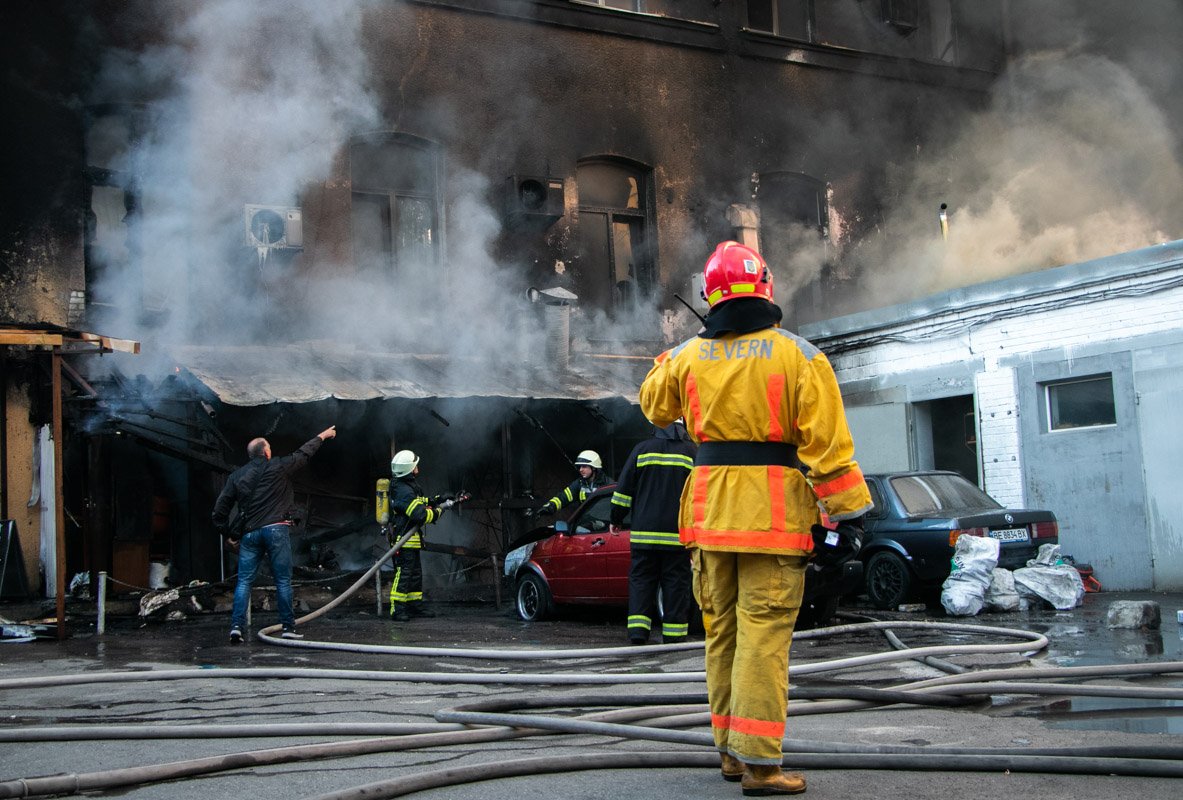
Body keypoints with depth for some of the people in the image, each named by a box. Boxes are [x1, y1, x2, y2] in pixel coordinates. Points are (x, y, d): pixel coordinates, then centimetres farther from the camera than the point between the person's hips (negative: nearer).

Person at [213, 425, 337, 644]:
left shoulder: (236, 476, 12)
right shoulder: (276, 467, 3)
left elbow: (220, 508, 10)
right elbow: (303, 454, 16)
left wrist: (228, 535, 18)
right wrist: (322, 436, 31)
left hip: (250, 534, 3)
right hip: (276, 529, -3)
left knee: (244, 581, 4)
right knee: (283, 581, 2)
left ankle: (236, 626, -7)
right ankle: (288, 627, 4)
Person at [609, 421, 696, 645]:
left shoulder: (642, 449, 4)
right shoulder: (692, 452, 3)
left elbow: (623, 489, 5)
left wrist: (616, 520, 15)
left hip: (643, 533, 1)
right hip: (677, 534, -1)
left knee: (641, 580, 7)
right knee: (676, 583, 4)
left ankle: (638, 631, -1)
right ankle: (674, 635, 4)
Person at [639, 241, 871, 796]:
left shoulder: (689, 356, 5)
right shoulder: (797, 354, -6)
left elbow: (654, 405, 25)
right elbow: (826, 442, -11)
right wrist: (847, 511, -6)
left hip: (711, 509, 4)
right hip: (773, 510, -4)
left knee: (722, 632, 14)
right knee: (763, 634, -5)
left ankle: (731, 751, 23)